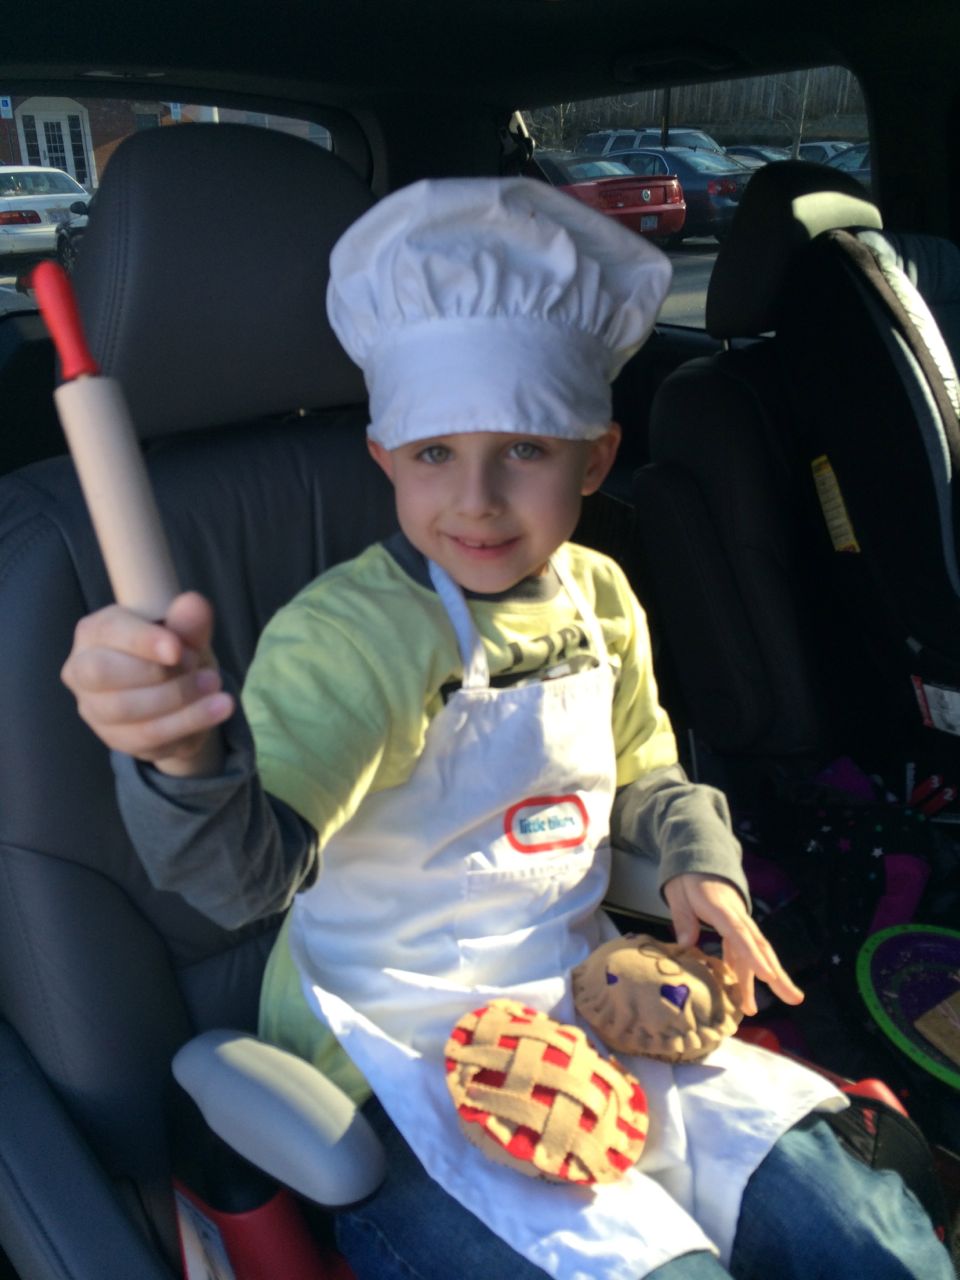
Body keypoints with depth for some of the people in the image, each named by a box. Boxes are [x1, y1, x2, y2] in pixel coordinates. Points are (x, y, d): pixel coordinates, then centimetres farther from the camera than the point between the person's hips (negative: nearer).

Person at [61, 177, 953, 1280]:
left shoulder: (598, 598, 0)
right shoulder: (344, 636, -21)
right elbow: (252, 868, -35)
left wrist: (698, 861, -4)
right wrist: (186, 757, -56)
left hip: (590, 1014, 6)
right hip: (407, 1077, -5)